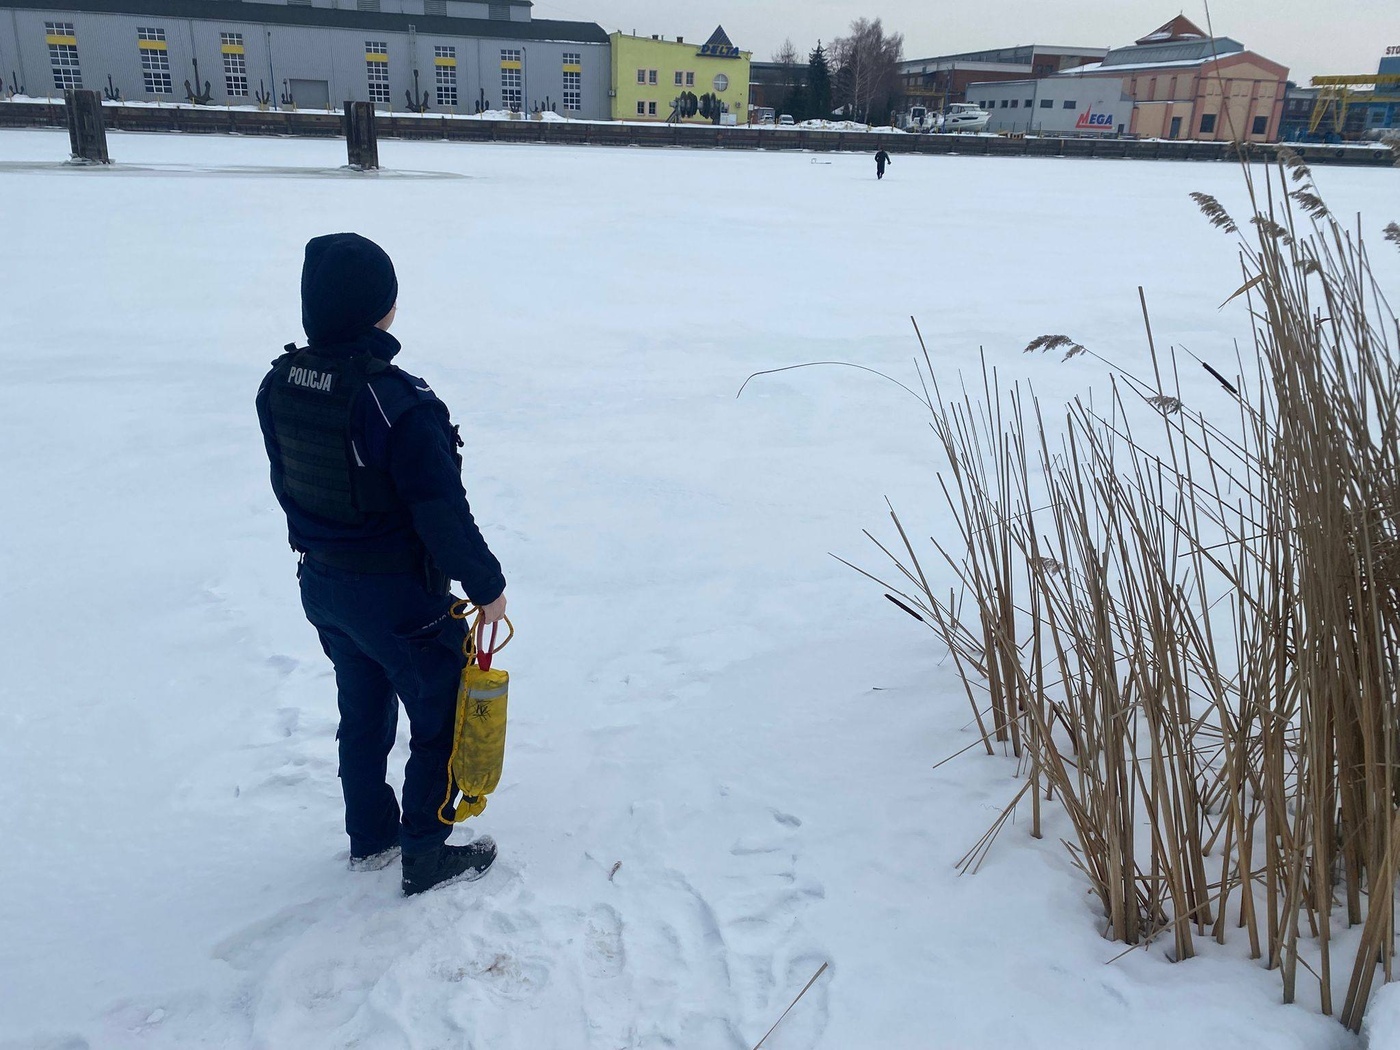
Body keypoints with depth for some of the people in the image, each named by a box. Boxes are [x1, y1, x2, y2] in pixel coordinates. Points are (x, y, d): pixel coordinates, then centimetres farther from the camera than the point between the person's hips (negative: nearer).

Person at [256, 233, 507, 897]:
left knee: (362, 715, 25)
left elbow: (286, 485, 8)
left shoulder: (279, 385, -5)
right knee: (440, 719, 14)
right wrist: (487, 585, -10)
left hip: (321, 585, 7)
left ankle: (370, 840, 42)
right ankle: (426, 858, 26)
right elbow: (444, 511, -25)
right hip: (398, 595, -7)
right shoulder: (399, 403, -30)